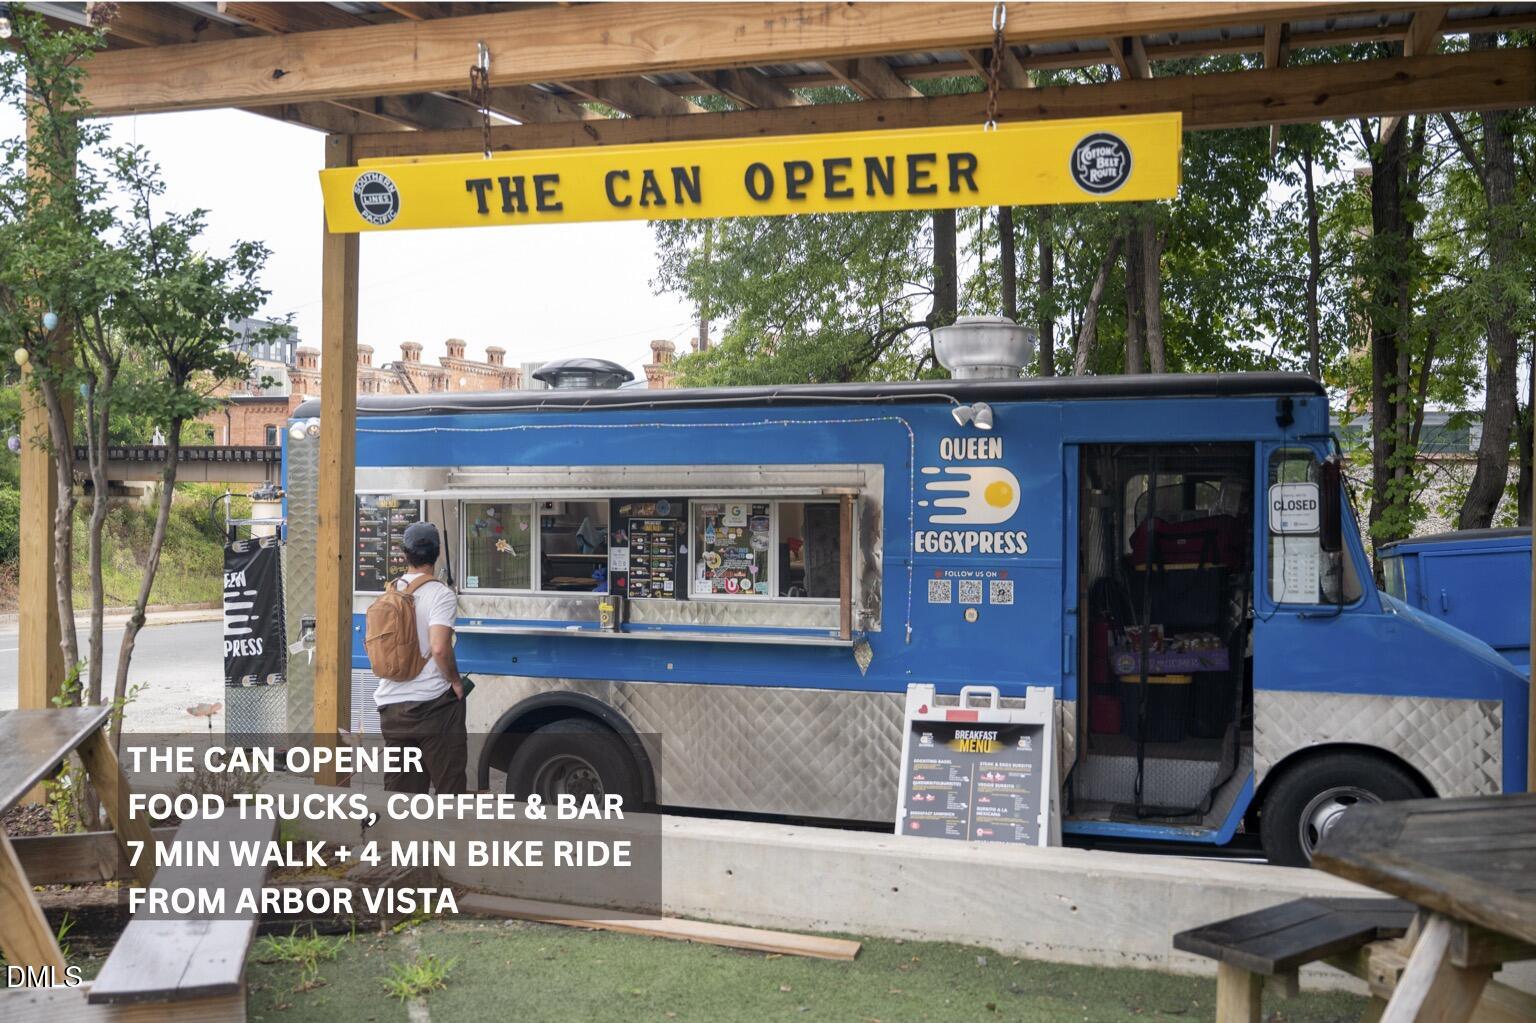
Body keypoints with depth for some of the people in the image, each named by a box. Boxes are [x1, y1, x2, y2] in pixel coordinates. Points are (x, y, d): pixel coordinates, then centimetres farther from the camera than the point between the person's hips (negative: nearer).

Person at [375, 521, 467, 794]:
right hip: (433, 704, -6)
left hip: (391, 705, 6)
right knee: (449, 790, 2)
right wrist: (455, 681, -8)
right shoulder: (441, 593, -12)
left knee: (398, 791, 11)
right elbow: (439, 648, -23)